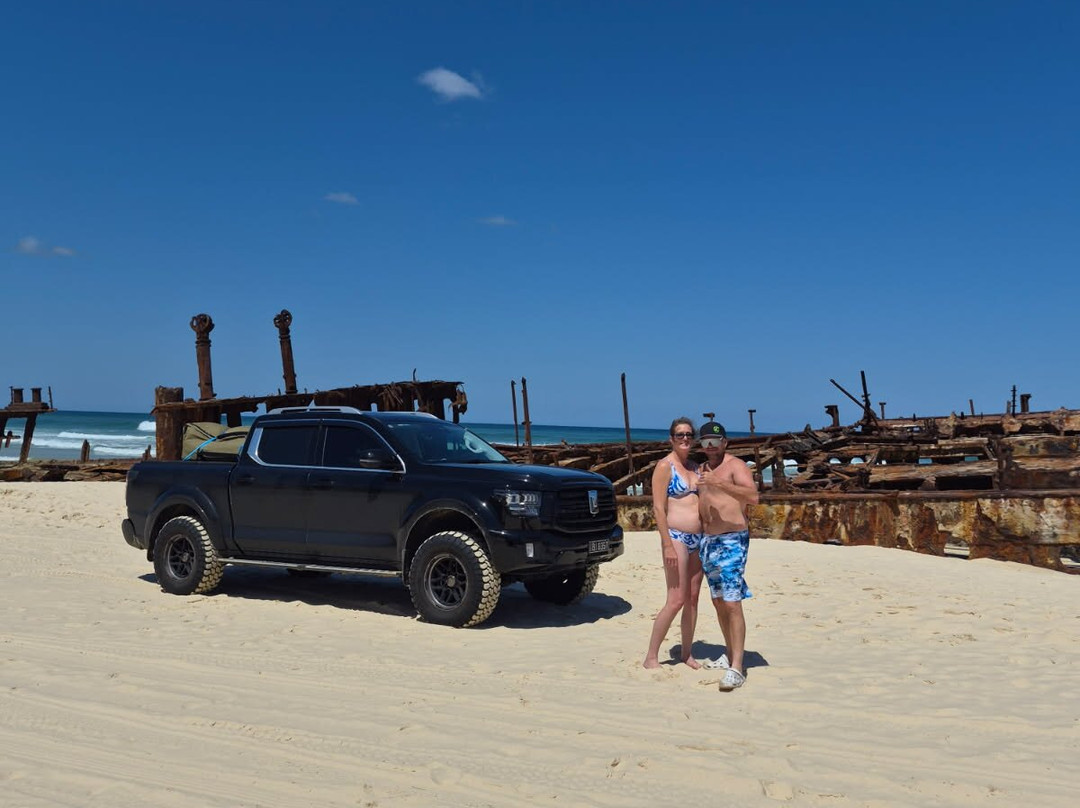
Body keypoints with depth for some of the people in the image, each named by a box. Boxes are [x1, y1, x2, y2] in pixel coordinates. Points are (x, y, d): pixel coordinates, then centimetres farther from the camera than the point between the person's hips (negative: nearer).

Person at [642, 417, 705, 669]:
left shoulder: (695, 467, 14)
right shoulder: (664, 466, -7)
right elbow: (658, 508, -12)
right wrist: (667, 545, -18)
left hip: (698, 538, 7)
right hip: (677, 537, -7)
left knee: (693, 598, 9)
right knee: (676, 600, -10)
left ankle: (687, 653, 20)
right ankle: (651, 657, -1)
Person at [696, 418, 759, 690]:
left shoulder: (735, 466, -6)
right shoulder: (701, 470, 16)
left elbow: (753, 496, -22)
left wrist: (720, 483, -30)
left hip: (732, 540, -8)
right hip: (706, 541, 8)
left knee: (732, 603, -13)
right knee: (718, 602, 13)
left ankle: (737, 668, -14)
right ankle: (729, 654, 26)